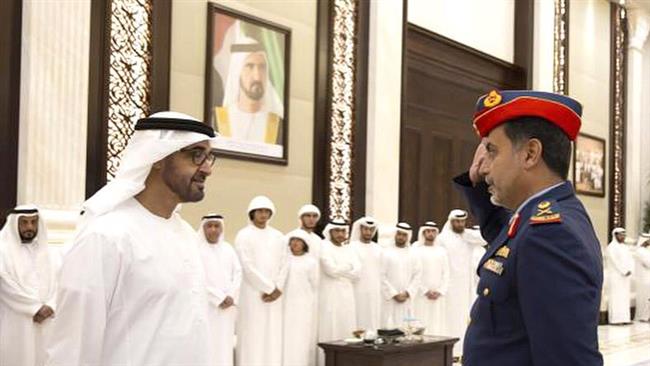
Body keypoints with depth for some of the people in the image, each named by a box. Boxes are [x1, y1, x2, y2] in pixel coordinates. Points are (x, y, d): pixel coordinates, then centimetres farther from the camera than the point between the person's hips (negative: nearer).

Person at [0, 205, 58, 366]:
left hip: (43, 326, 4)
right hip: (14, 327, -4)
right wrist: (36, 308, -13)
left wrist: (49, 308, -12)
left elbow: (58, 284, 6)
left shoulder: (47, 254, 14)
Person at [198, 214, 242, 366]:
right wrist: (219, 298, -14)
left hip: (226, 306, 5)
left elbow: (238, 273, 9)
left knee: (225, 345, 5)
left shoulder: (228, 249, 14)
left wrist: (231, 297, -6)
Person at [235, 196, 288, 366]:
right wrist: (269, 288, -11)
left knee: (273, 336, 3)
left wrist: (278, 289, -5)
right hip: (252, 293, -5)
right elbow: (248, 267, -11)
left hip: (274, 294, 5)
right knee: (252, 336, -7)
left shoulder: (278, 236, 12)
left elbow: (284, 264, 9)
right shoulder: (244, 235, -3)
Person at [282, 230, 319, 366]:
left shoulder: (311, 262, 2)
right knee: (286, 338, -1)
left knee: (302, 338, -4)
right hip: (286, 305, 2)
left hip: (304, 306, -2)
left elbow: (315, 285, 8)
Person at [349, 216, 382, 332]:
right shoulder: (352, 247, -3)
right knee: (359, 322, -6)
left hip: (375, 295, 4)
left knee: (374, 322, 2)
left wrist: (382, 292, 7)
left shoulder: (378, 249, 12)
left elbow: (382, 272, 13)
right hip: (358, 293, -4)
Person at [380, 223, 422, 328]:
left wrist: (407, 293, -7)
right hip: (389, 299, -3)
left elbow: (417, 276, 5)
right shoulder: (386, 253, 0)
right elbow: (382, 277, -5)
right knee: (390, 326, -6)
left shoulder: (413, 255, 9)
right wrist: (394, 294, -9)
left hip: (407, 299, 3)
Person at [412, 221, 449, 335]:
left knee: (438, 325, 1)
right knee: (422, 325, -7)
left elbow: (446, 274, 7)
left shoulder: (442, 251, 10)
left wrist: (440, 292, -3)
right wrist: (426, 291, -8)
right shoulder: (416, 251, 0)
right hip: (421, 296, -3)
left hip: (438, 296, 3)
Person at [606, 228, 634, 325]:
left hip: (626, 276, 8)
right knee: (616, 296, -9)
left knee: (625, 296, 5)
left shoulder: (624, 247, 16)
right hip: (616, 276, -8)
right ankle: (615, 319, -9)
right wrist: (624, 271, -20)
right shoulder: (611, 247, -8)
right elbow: (615, 262, -17)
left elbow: (631, 259, 10)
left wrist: (630, 271, -7)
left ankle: (624, 318, 6)